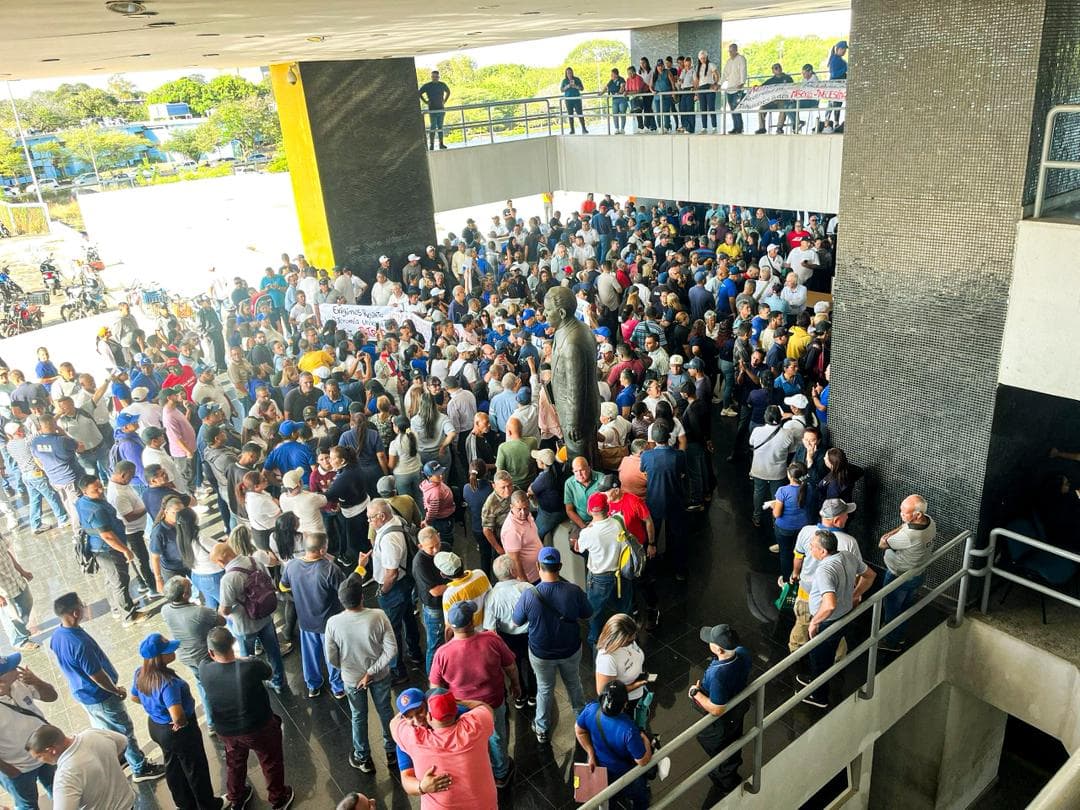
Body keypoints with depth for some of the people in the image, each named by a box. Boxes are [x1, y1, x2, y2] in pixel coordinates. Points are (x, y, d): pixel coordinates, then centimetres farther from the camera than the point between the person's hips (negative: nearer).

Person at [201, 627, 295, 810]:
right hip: (259, 728, -3)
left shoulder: (204, 670, -24)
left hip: (226, 731, 3)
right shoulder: (251, 666, -33)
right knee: (271, 763, 24)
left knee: (234, 763, 32)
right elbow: (270, 673, -9)